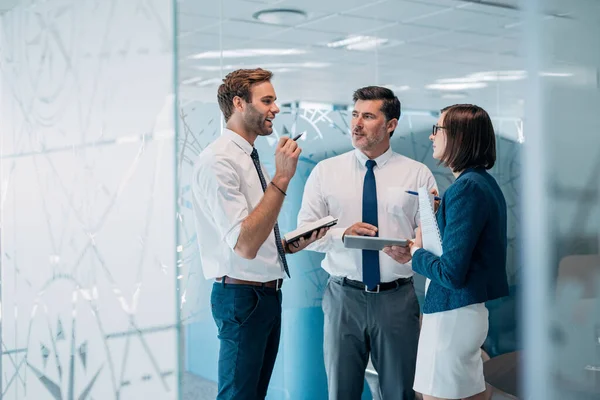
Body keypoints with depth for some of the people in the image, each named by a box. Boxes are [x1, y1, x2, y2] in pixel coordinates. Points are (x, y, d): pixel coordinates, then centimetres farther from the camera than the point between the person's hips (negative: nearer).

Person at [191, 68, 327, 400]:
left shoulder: (251, 159, 13)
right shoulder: (217, 161, -16)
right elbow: (244, 245, -26)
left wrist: (291, 245, 2)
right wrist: (282, 178, -25)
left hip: (269, 295, 9)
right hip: (242, 297, -9)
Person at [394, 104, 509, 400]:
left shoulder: (466, 188, -19)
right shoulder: (484, 182, 10)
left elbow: (451, 273, -23)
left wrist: (417, 253, -5)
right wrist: (419, 250, 6)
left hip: (452, 313, -10)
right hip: (470, 307, 10)